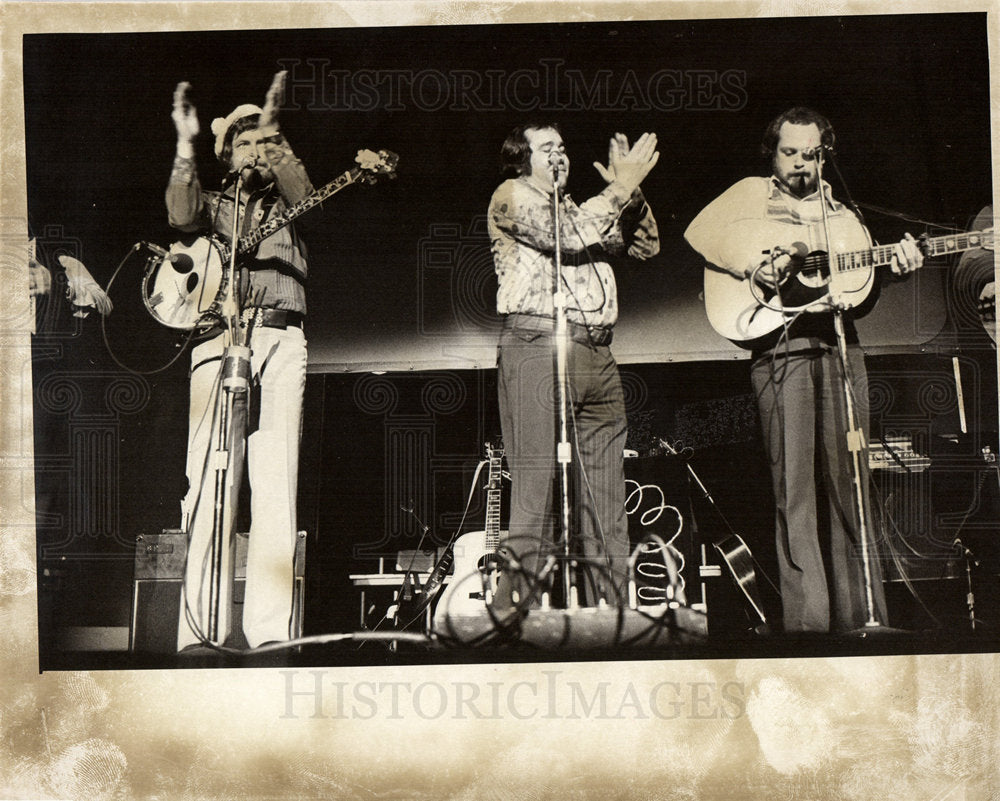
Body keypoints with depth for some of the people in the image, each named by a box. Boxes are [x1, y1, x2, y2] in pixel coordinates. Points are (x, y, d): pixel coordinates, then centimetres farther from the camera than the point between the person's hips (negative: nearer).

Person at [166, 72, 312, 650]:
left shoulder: (286, 205, 23)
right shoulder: (215, 207, 21)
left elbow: (304, 194, 0)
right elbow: (183, 216, -1)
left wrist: (274, 131, -6)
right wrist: (186, 146, -9)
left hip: (281, 339, 0)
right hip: (217, 337, 0)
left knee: (277, 485, -9)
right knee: (207, 482, -9)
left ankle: (270, 630, -10)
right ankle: (196, 630, -10)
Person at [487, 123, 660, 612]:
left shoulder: (578, 209, 30)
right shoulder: (511, 196, 8)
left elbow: (646, 245, 26)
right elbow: (566, 237, -9)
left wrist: (629, 191, 13)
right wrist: (621, 187, -3)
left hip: (598, 357, 7)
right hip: (538, 347, -7)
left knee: (606, 511, 4)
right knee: (538, 498, -14)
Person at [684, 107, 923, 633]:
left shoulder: (841, 214, 23)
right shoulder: (752, 194, 12)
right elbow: (701, 231, -2)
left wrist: (895, 268, -1)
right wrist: (756, 265, -13)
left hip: (840, 345, 4)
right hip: (780, 347, -4)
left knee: (848, 478, 2)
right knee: (794, 482, -7)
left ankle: (860, 613, 7)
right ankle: (807, 618, -6)